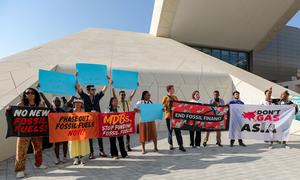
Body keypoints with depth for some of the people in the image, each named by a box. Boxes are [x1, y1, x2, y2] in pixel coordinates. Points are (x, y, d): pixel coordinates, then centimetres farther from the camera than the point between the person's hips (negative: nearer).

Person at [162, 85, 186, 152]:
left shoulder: (175, 97, 12)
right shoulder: (165, 97, -2)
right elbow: (163, 107, -4)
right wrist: (165, 108, -23)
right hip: (168, 116, -3)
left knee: (178, 131, 2)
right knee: (170, 131, 7)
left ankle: (180, 145, 5)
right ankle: (171, 144, 21)